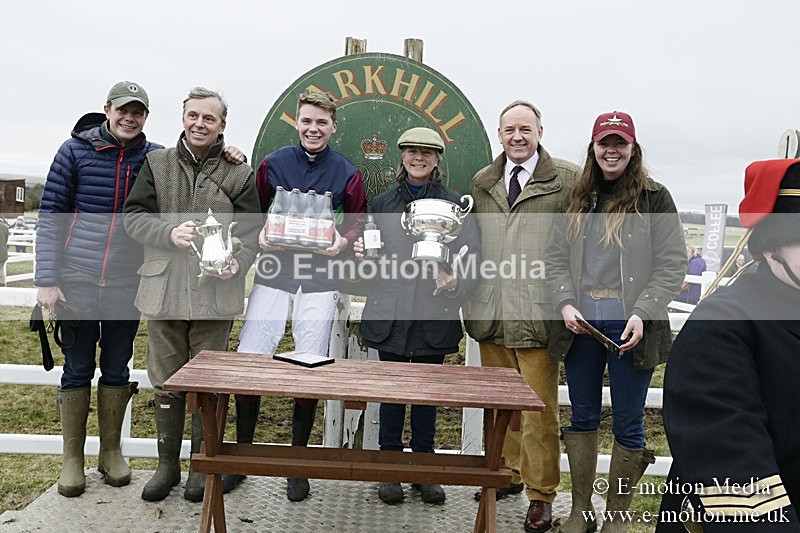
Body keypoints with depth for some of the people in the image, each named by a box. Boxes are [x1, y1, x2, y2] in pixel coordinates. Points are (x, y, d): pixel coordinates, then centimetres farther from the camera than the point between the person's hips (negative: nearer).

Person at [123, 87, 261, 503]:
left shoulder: (238, 174, 4)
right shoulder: (157, 164, 9)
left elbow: (251, 231, 2)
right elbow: (133, 216, 5)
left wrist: (237, 263, -18)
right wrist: (170, 233, -14)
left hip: (215, 293, -2)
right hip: (163, 291, 2)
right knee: (166, 382, 11)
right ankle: (167, 464, 27)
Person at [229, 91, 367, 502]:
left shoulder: (347, 174, 6)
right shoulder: (272, 164, 8)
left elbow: (357, 223, 10)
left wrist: (342, 242, -11)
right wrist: (260, 235, -8)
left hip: (319, 280, 0)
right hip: (273, 273, 1)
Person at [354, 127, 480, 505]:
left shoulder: (455, 204, 3)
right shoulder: (382, 203, 10)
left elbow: (472, 258, 0)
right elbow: (369, 253, 16)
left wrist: (456, 283, -18)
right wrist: (361, 254, -6)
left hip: (435, 314, -1)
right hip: (389, 312, 1)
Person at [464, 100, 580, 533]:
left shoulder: (567, 179, -1)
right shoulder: (482, 183, 14)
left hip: (538, 314, -4)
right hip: (491, 313, 5)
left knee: (539, 410, 3)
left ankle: (540, 494, 18)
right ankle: (508, 472, 34)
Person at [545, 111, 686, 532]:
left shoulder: (654, 198, 0)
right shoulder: (577, 199, 11)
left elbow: (672, 265, -4)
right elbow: (556, 258, 9)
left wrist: (642, 314, -15)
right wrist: (565, 304, -7)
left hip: (630, 327, -3)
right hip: (581, 324, 4)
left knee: (627, 425, 6)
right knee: (582, 418, 13)